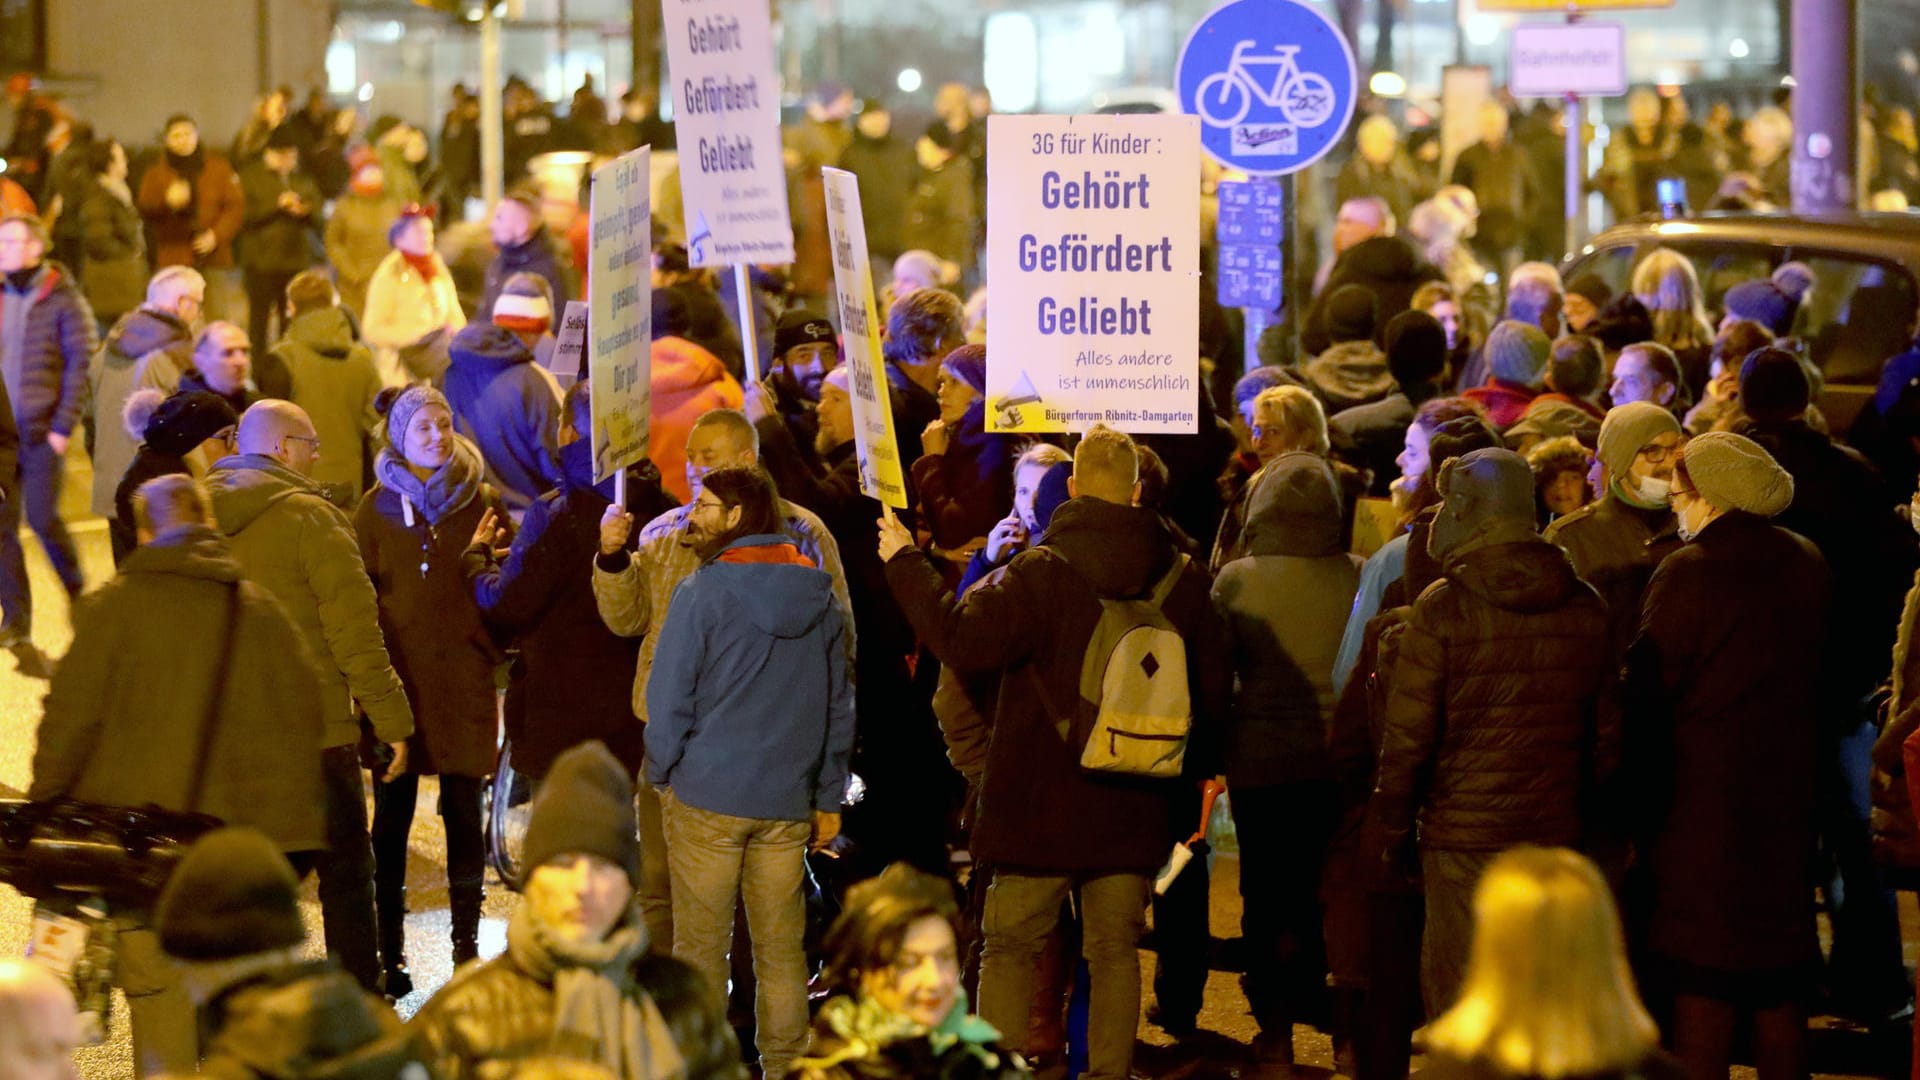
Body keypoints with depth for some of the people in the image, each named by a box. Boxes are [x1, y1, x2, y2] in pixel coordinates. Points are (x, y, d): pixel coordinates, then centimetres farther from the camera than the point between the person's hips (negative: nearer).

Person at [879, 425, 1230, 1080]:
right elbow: (1213, 688, 9)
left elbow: (963, 639, -18)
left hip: (1042, 804, -3)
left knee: (1010, 948, 6)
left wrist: (905, 562, -8)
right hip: (1135, 806, 3)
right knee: (1115, 950, 10)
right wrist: (1197, 769, 24)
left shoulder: (1043, 574, -14)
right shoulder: (1181, 580, 2)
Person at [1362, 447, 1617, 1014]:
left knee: (1459, 999, 2)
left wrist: (1388, 828, 3)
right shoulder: (1586, 606, 4)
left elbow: (1408, 738, -8)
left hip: (1465, 834, -4)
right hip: (1558, 831, 5)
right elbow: (1607, 732, 11)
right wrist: (1589, 807, 21)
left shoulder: (1443, 608, -11)